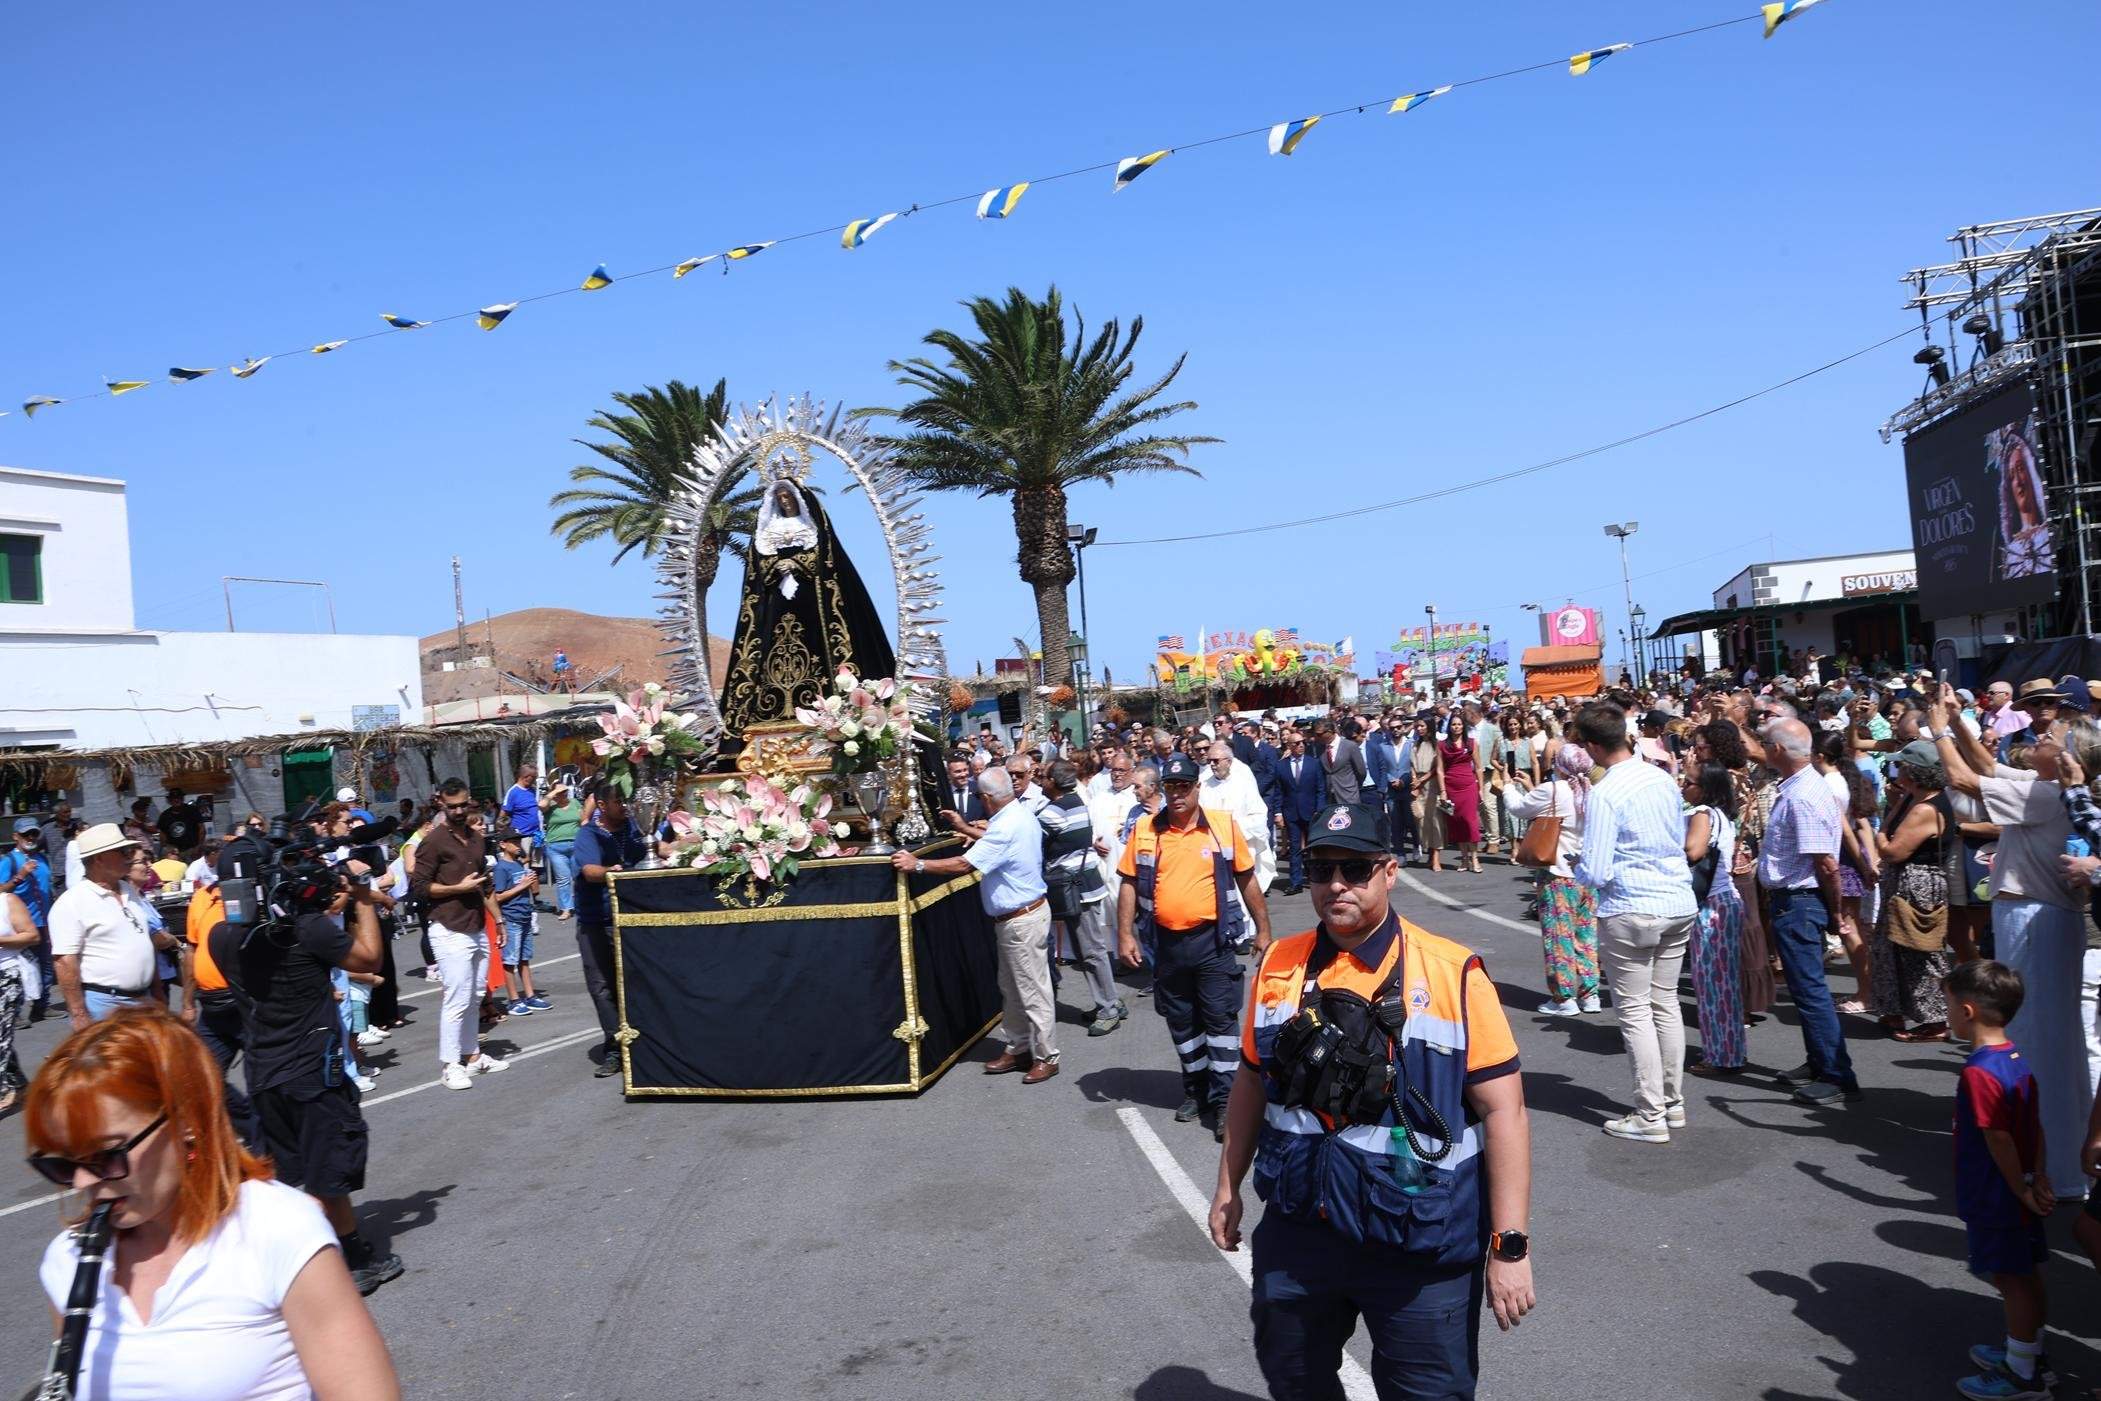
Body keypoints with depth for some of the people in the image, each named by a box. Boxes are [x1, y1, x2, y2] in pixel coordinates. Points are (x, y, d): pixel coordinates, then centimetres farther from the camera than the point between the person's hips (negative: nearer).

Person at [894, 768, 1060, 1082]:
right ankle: (1016, 1049, 28)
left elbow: (963, 865, -28)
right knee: (1011, 988, 18)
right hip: (1015, 915, 10)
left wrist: (917, 864, -22)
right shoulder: (1021, 812, 4)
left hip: (1022, 918, -10)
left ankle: (1046, 1057, 11)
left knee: (1033, 991, 1)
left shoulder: (1007, 827, -27)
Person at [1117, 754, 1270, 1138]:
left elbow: (1247, 880, 2)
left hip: (1211, 939, -2)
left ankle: (1224, 1099, 9)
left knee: (1220, 1018, 0)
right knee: (1181, 1022, 15)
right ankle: (1195, 1089, 31)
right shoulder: (1145, 830, -1)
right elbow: (1129, 885, 3)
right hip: (1165, 943, 2)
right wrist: (1125, 935, -3)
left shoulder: (1224, 825, -4)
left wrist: (1263, 931, 3)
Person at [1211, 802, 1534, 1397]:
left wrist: (1509, 1245, -15)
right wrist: (1229, 1186, 16)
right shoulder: (1278, 966, 0)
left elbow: (1503, 1109, -13)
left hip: (1422, 1246, -4)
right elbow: (1251, 1083, 12)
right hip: (1296, 1233, 4)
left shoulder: (1453, 973, -13)